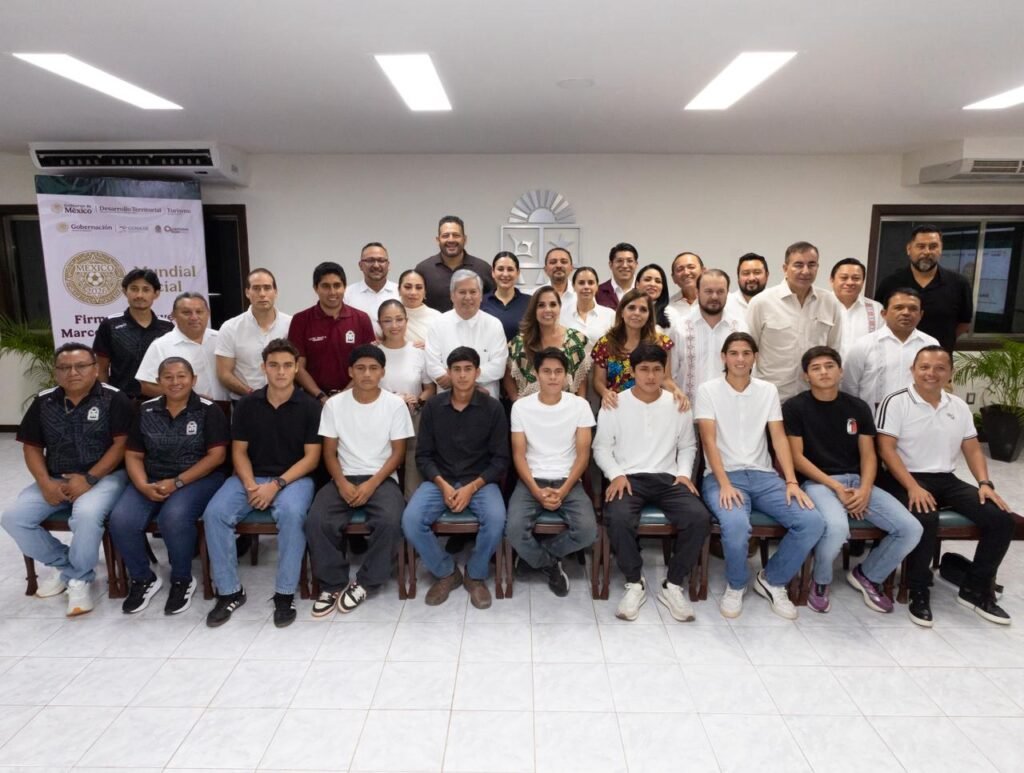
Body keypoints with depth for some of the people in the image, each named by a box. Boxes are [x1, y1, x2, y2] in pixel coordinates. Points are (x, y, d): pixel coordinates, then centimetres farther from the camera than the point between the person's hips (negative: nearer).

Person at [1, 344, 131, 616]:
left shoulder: (114, 398, -7)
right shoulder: (44, 402, 8)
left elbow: (121, 444, -11)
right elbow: (32, 447, 10)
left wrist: (89, 479, -19)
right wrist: (45, 483, -6)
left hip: (104, 476, -5)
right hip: (55, 480, 6)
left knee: (86, 514, -34)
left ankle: (80, 578, -8)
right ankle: (62, 564, 9)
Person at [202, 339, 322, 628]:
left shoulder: (309, 406, -3)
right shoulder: (247, 404, 5)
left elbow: (311, 457, -6)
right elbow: (239, 451, 6)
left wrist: (276, 485, -17)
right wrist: (250, 484, -13)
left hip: (293, 478, -3)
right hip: (251, 477, 3)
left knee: (291, 513, -35)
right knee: (214, 513, -23)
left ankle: (285, 594, -18)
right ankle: (229, 591, -6)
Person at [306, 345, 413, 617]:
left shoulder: (395, 404, -2)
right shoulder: (334, 404, 2)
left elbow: (397, 453, -2)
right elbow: (329, 453, 4)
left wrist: (371, 485, -14)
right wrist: (342, 483, -13)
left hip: (382, 479, -1)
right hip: (344, 478, 2)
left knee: (390, 521, -31)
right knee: (317, 521, -25)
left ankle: (363, 583, -7)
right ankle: (333, 583, -4)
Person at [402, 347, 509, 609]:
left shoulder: (492, 407, -4)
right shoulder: (433, 406, 0)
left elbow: (500, 459, -3)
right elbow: (423, 455, 2)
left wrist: (472, 487, -16)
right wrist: (443, 485, -15)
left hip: (480, 481, -1)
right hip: (440, 480, 2)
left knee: (496, 519, -31)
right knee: (410, 520, -24)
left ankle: (476, 575, 0)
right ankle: (446, 573, 3)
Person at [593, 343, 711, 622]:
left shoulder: (678, 405, 10)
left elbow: (687, 446, 18)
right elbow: (601, 447, 6)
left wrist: (684, 473, 0)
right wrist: (616, 475, -10)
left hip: (668, 479, 2)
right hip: (628, 478, -2)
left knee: (700, 517, -26)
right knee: (617, 518, -34)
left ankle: (674, 585, -6)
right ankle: (635, 583, -9)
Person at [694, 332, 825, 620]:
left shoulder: (768, 390, 11)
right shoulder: (708, 390, 0)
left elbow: (779, 438, 5)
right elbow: (709, 440, -8)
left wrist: (791, 481, -8)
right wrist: (725, 484, -20)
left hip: (763, 475, 4)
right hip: (723, 476, -4)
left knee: (812, 521, -18)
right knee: (736, 525, -34)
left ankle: (772, 580, 7)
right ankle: (736, 585, -1)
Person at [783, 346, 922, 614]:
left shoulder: (858, 407, 11)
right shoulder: (795, 408, -2)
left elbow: (868, 455, 8)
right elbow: (797, 457, -6)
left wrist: (865, 489, -11)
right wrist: (835, 487, -15)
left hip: (857, 481, 5)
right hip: (817, 482, -5)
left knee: (911, 528, -13)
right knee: (837, 527, -36)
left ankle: (867, 575, 16)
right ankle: (820, 581, -2)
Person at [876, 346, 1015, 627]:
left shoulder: (959, 406, 13)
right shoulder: (896, 402, -6)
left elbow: (972, 449, 15)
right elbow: (886, 449, -13)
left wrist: (985, 483, -2)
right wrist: (913, 487, -23)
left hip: (947, 480, 7)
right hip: (907, 479, -6)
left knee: (1002, 519, -10)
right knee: (926, 520, -35)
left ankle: (976, 588, 9)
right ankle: (919, 592, -12)